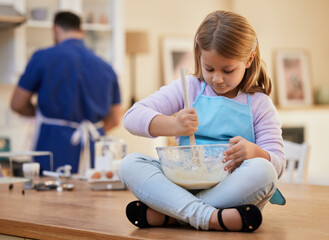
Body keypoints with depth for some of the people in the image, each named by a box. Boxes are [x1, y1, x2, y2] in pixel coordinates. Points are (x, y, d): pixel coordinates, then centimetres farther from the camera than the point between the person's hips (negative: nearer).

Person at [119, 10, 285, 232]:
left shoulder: (259, 104, 9)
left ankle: (164, 215, -28)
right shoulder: (189, 88, 10)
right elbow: (132, 117, -1)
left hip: (231, 192, -1)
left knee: (262, 171, -33)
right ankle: (210, 217, -40)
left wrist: (254, 152, -24)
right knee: (130, 164, -21)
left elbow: (278, 164, 1)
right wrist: (173, 126, -21)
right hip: (184, 184, 1)